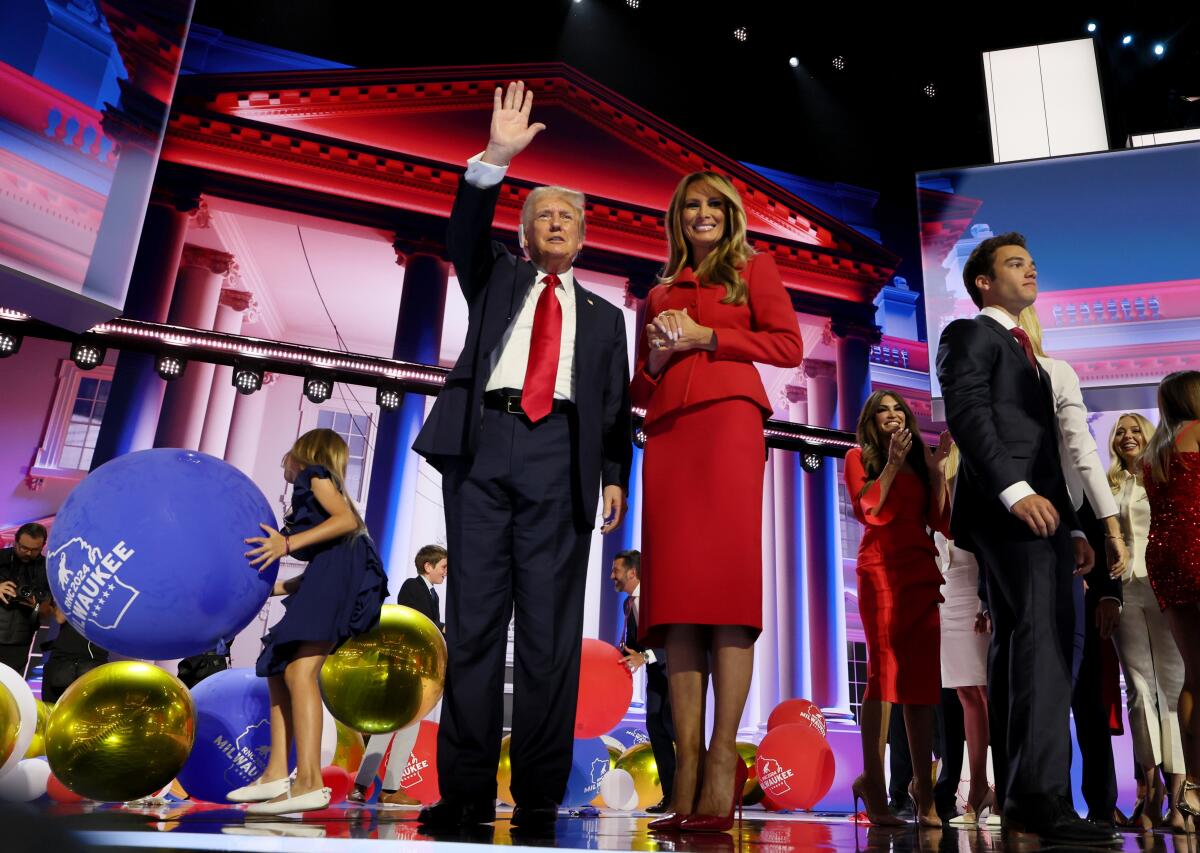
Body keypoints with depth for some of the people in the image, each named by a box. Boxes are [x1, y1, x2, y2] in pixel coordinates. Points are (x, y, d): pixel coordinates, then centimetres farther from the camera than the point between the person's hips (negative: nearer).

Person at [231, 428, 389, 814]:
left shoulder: (314, 473, 11)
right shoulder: (308, 496, 33)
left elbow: (348, 519, -10)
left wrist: (288, 544, -15)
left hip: (342, 568, -10)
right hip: (327, 574, 10)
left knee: (300, 669, -20)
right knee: (278, 671, 9)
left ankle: (309, 783, -28)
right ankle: (276, 774, 9)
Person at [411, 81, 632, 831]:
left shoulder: (603, 315, 24)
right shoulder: (497, 277, 25)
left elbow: (617, 405, 15)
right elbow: (466, 231, 4)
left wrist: (616, 477, 2)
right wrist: (496, 159, -10)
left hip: (560, 457, 0)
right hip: (483, 443, 0)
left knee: (550, 628, -4)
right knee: (474, 619, -2)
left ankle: (538, 797, 1)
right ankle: (467, 791, 3)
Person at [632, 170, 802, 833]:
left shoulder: (753, 268, 18)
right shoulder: (659, 293, 28)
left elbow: (788, 345, 4)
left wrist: (704, 338, -2)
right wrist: (658, 355, 4)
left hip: (726, 419, -4)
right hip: (667, 430, 4)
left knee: (726, 576, -15)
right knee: (675, 585, -7)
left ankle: (722, 759, -16)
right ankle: (687, 763, -8)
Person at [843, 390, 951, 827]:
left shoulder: (920, 461, 21)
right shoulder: (859, 456, 10)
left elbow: (940, 520, 11)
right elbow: (869, 511, -6)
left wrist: (937, 470, 4)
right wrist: (893, 463, -7)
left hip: (923, 569, 5)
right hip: (881, 566, -4)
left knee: (923, 675, 0)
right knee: (885, 669, -12)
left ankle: (923, 786, 4)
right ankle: (873, 783, -10)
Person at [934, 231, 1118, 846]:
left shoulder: (1026, 354, 32)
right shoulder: (969, 335, 5)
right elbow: (967, 416, -12)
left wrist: (1069, 527, 17)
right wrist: (1015, 489, -24)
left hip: (1039, 515, 9)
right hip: (1007, 512, -9)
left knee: (1023, 650, 5)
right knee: (1041, 643, -19)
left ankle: (1020, 798, 7)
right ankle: (1041, 796, -22)